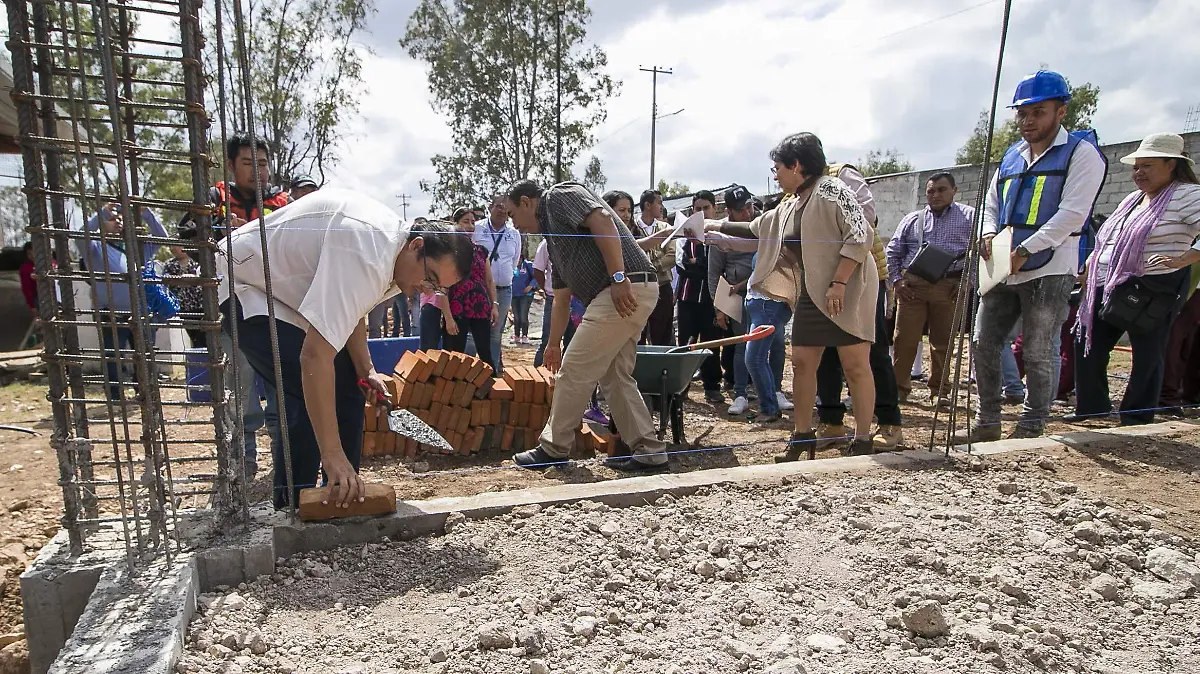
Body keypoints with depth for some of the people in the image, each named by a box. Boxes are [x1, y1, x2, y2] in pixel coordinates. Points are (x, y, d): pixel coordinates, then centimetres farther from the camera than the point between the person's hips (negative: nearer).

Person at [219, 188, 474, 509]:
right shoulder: (365, 256, -37)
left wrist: (365, 370, -5)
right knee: (312, 395, -22)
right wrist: (332, 454, -41)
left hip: (288, 285, 10)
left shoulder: (392, 241, -5)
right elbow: (315, 355, -43)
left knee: (346, 389, 4)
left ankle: (344, 494, 15)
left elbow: (350, 310, 9)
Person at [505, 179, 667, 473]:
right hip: (630, 296, 10)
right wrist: (553, 344, 33)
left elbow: (603, 222, -16)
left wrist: (618, 277, -24)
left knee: (575, 370, -1)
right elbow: (561, 298, 30)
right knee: (615, 377, 14)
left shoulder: (559, 195, 2)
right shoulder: (553, 235, 28)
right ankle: (649, 452, 18)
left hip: (626, 290, -10)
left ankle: (553, 448, 12)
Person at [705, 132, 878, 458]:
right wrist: (715, 226, 27)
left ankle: (863, 440, 7)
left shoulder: (831, 190, -9)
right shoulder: (790, 207, 15)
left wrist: (838, 284, -23)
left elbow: (860, 236, -17)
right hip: (811, 294, 8)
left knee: (855, 365, -3)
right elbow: (756, 229, 29)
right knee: (801, 362, 7)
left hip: (847, 292, -8)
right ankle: (803, 435, 19)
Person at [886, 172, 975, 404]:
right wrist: (896, 280, 5)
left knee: (942, 342, 4)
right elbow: (893, 251, 17)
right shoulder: (912, 219, 15)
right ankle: (899, 387, 8)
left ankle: (939, 390, 16)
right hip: (912, 286, 2)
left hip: (949, 288, -1)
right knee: (904, 339, -1)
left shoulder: (970, 217, 8)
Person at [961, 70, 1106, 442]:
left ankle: (1031, 428, 13)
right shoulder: (1011, 156, 17)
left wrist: (1023, 251, -20)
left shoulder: (1081, 154, -2)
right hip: (1003, 272, 6)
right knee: (983, 344, 5)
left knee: (1038, 354, 0)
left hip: (1049, 272, -6)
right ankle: (987, 422, 17)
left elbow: (1072, 214, -13)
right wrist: (988, 233, -2)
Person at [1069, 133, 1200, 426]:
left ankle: (1136, 420, 10)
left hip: (1152, 292, -8)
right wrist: (1087, 269, 18)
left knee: (1147, 356, 0)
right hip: (1108, 289, 8)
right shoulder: (1132, 199, 18)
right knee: (1087, 344, 9)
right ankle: (1092, 405, 23)